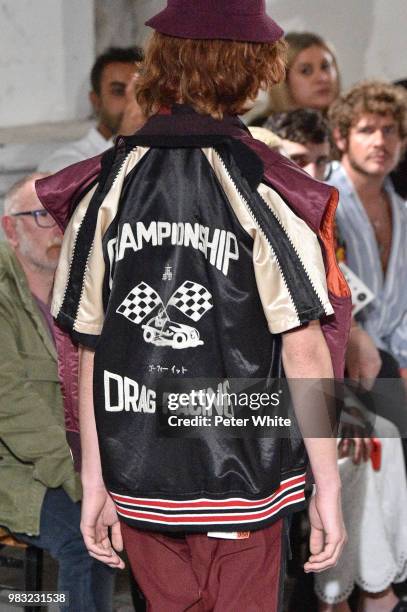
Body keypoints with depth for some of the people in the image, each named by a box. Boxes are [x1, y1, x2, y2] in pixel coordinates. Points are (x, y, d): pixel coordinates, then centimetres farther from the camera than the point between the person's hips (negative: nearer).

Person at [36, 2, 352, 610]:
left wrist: (94, 481, 8)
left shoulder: (104, 188, -2)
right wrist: (328, 486, -6)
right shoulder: (264, 190, -12)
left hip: (137, 479, 3)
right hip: (242, 482, -3)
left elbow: (90, 351, 1)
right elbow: (304, 350, -13)